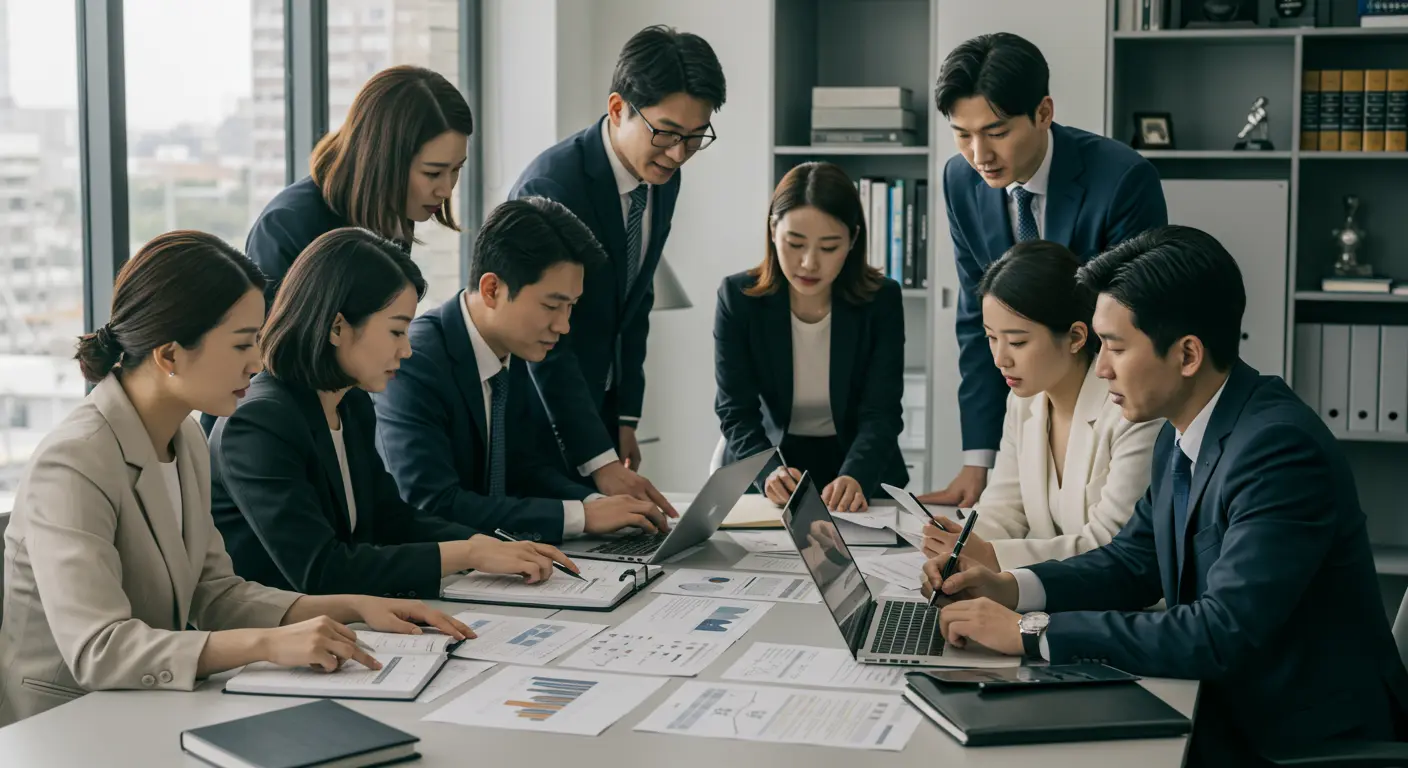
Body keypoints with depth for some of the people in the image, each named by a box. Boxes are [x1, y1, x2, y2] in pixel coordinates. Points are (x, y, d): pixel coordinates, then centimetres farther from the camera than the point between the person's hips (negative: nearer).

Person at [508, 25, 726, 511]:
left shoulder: (664, 180, -1)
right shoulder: (551, 184, -26)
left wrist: (626, 419, 7)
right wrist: (600, 461, -34)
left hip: (597, 405, 7)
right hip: (533, 412, -7)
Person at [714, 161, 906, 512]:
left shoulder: (881, 300, -7)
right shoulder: (738, 297, -8)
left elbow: (881, 413, -11)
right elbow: (736, 412, -9)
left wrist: (855, 477, -32)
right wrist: (769, 472, -30)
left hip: (862, 471, 0)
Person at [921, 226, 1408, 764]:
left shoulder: (1281, 448, -25)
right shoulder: (1182, 434, 2)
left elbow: (1224, 633, -30)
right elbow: (1132, 562, 13)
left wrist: (1030, 631, -27)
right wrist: (1009, 588, -4)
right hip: (1225, 707, 7)